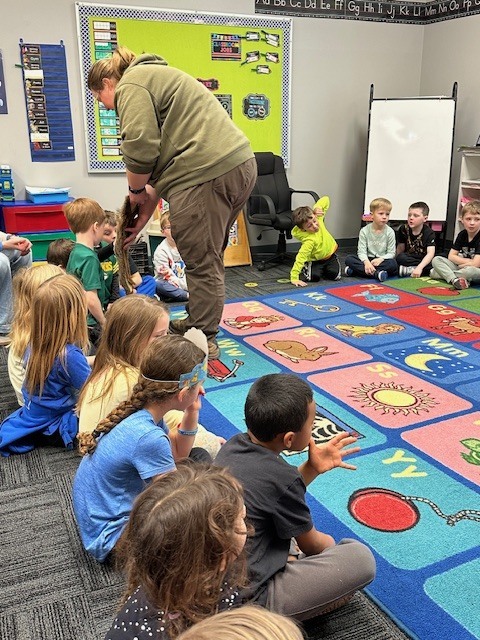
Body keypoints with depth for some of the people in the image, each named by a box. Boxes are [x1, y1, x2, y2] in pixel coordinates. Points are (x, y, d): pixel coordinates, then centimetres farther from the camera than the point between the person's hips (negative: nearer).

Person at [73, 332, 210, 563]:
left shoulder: (141, 410, -9)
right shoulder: (148, 437, -34)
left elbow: (177, 453, 8)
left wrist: (192, 413, -6)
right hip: (112, 536, -9)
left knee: (199, 457, 10)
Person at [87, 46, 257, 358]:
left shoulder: (132, 83, 1)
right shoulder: (156, 76, 31)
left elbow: (141, 147, -13)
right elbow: (163, 152, 27)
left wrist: (135, 190, 6)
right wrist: (146, 211, 23)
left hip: (208, 174, -10)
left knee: (201, 262, -3)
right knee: (209, 257, 18)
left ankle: (203, 340, 6)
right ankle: (198, 323, 30)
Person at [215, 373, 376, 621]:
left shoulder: (233, 444, -2)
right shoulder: (282, 477, -23)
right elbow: (311, 544, -4)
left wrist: (312, 468, 4)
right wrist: (330, 543, 18)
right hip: (248, 598, -8)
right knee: (360, 558, -9)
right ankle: (279, 620, -3)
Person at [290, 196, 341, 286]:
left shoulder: (318, 218, -21)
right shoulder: (309, 240, -39)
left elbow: (326, 199, -11)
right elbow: (300, 258, -42)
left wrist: (317, 208, -30)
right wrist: (294, 278, -48)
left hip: (329, 254, 5)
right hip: (315, 260, -5)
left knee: (336, 275, -11)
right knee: (314, 277, -23)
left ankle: (323, 270, 23)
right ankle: (305, 269, 11)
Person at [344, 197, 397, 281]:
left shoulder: (390, 232, -1)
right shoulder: (364, 231, -2)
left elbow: (391, 253, -3)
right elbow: (361, 251, -8)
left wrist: (381, 259, -24)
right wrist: (366, 262, -30)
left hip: (382, 260, 0)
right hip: (367, 259, 1)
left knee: (393, 264, -34)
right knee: (348, 259, -23)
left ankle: (357, 270, -32)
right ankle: (376, 273, -36)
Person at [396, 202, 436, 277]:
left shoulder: (429, 233, -12)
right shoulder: (403, 229, -4)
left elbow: (430, 253, -25)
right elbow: (400, 250, 2)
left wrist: (419, 268, -40)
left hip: (424, 260, -2)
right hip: (408, 259, 2)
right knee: (400, 258, -32)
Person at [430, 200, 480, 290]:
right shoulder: (462, 234, 5)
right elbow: (451, 256, 4)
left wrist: (460, 262, -7)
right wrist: (467, 261, -11)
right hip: (461, 268, 7)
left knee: (471, 270, -43)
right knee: (436, 260, -9)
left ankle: (444, 274, -19)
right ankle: (454, 280, -31)